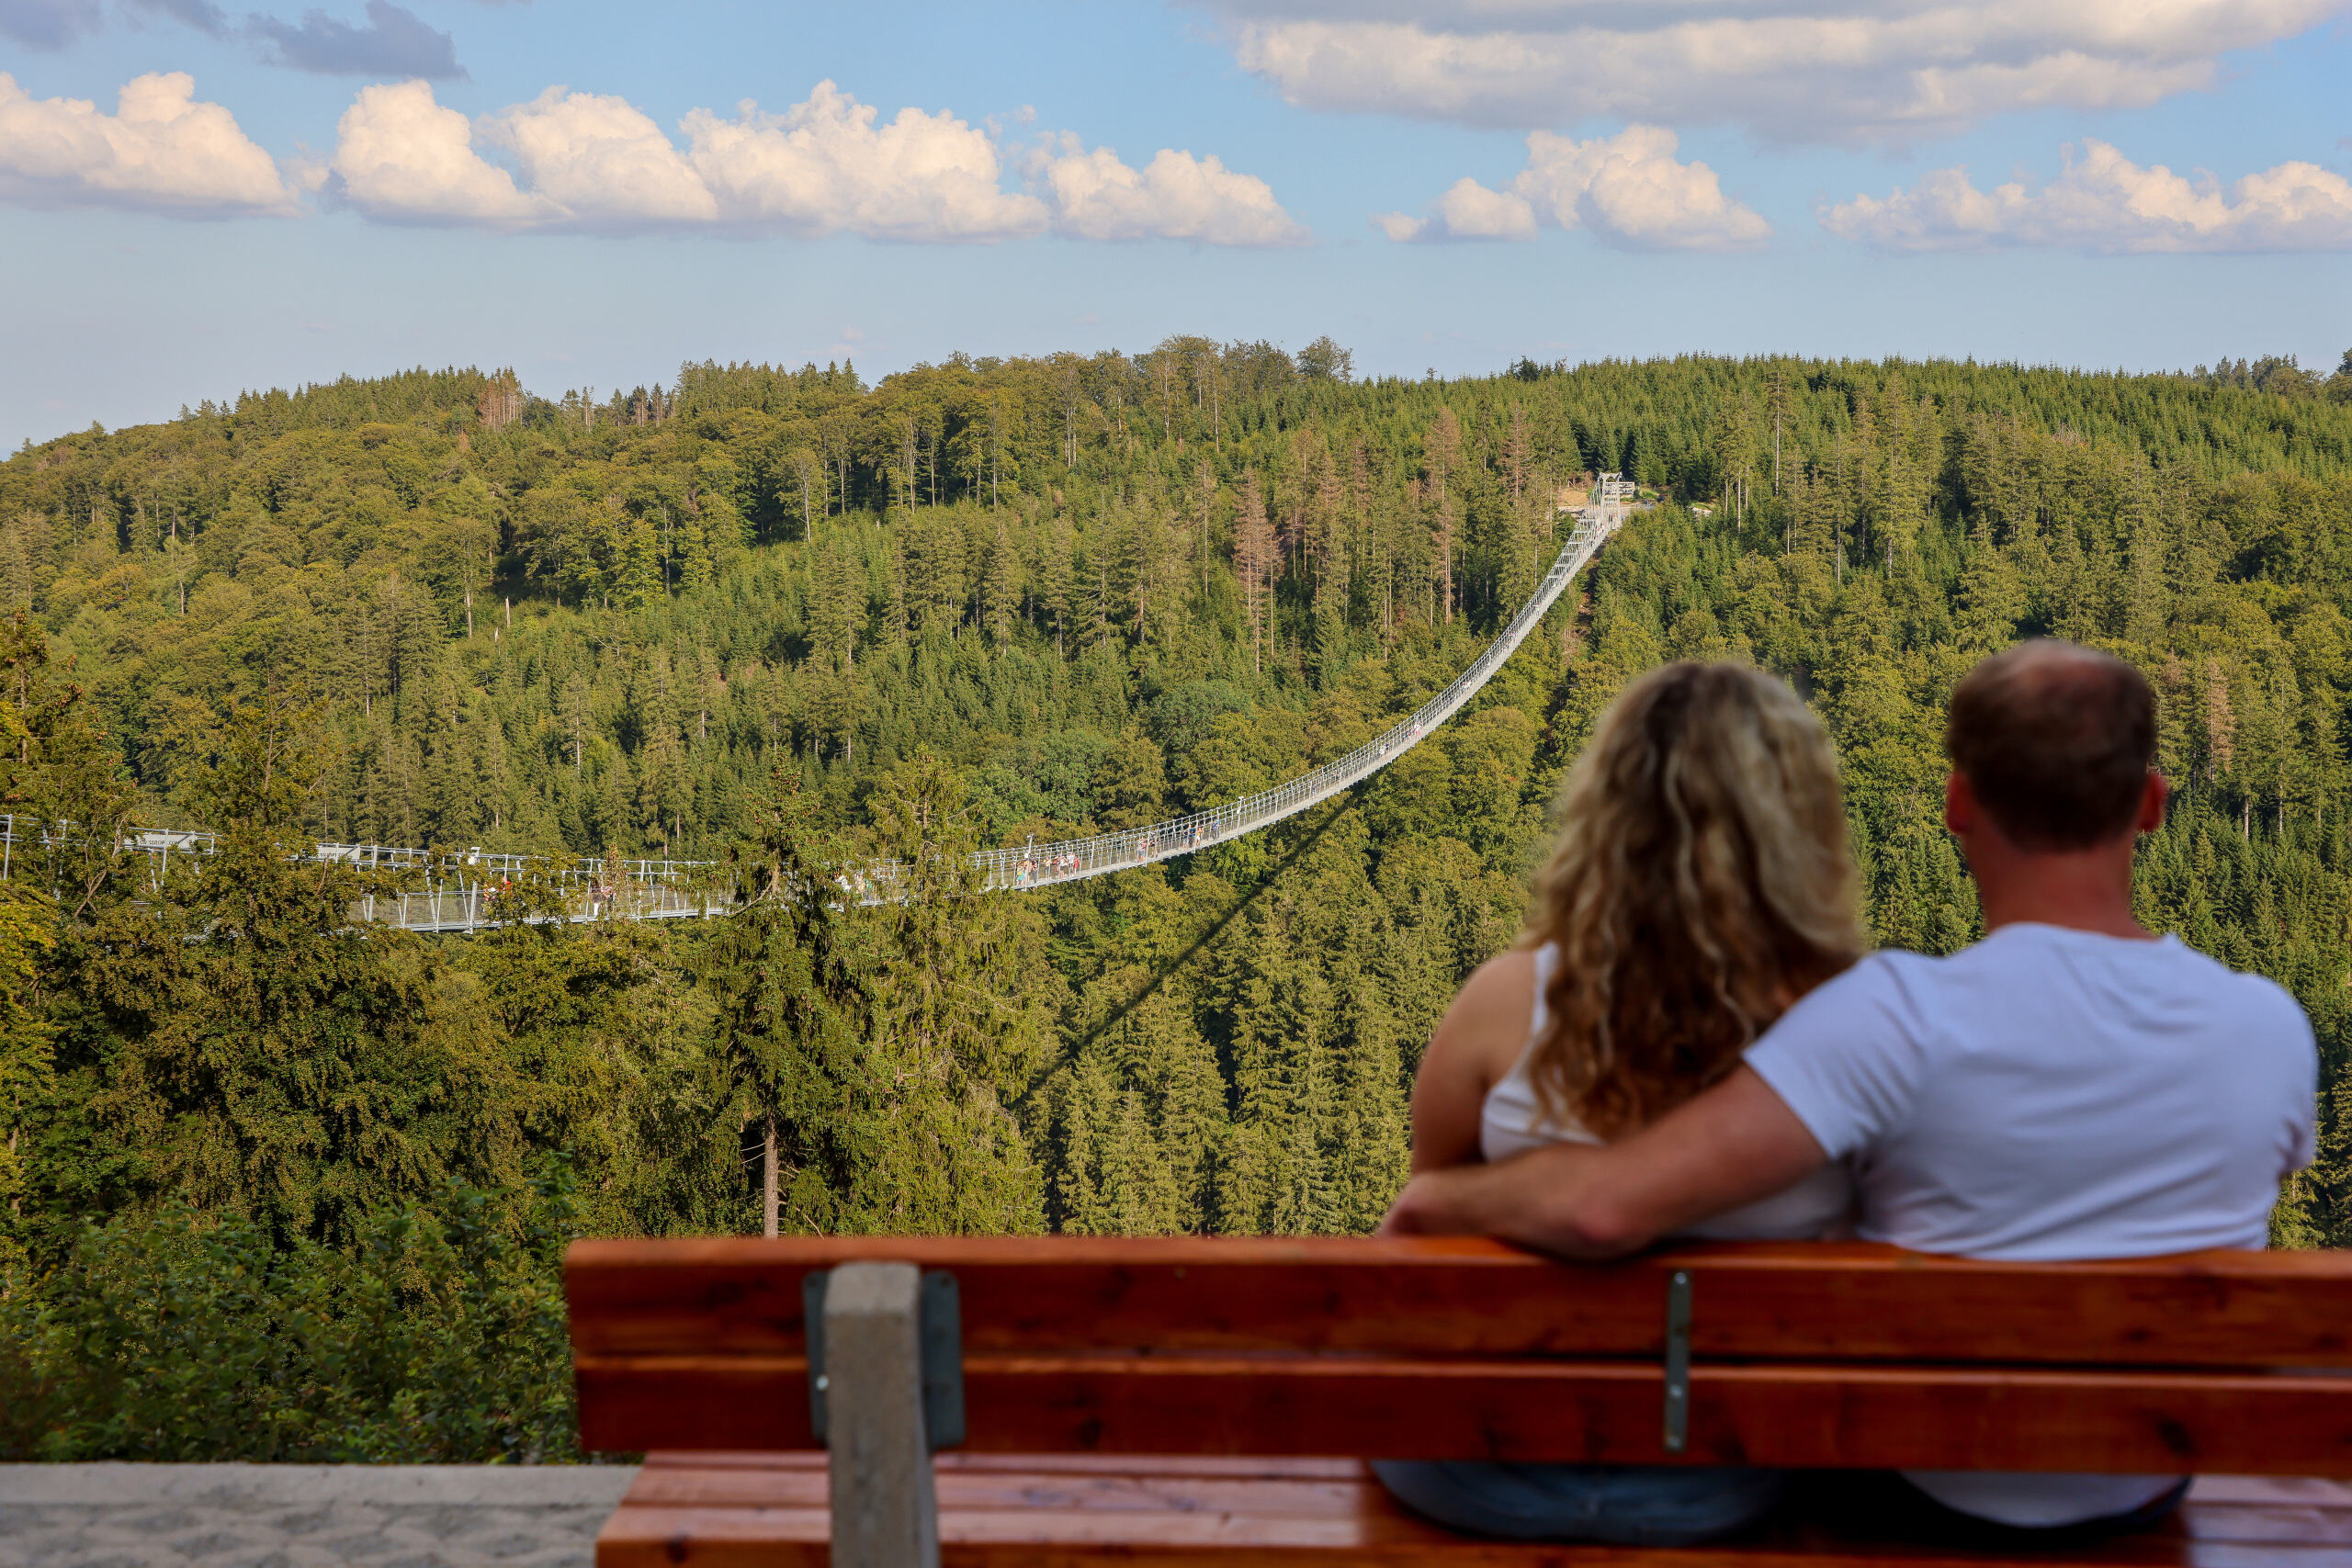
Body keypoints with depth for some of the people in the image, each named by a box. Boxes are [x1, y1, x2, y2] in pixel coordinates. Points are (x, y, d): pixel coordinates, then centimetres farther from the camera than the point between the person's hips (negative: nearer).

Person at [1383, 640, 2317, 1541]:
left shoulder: (1906, 1019, -33)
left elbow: (1603, 1209, -41)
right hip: (2155, 1495, 4)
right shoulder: (2272, 1028, -19)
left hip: (1933, 1495, -4)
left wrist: (1436, 1197, -20)